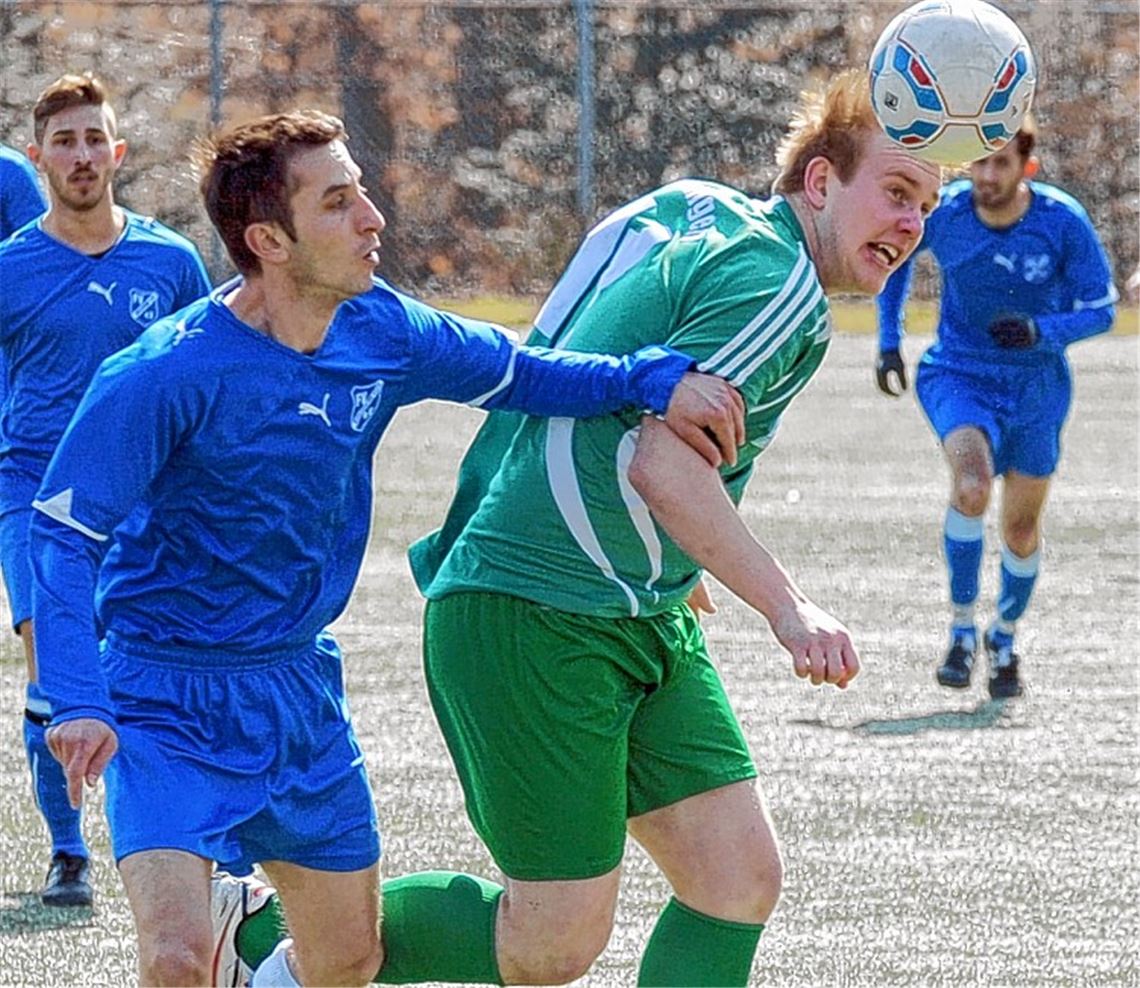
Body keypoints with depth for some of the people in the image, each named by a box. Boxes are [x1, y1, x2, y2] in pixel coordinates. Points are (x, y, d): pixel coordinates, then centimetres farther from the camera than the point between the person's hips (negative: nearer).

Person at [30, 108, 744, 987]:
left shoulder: (381, 334, -4)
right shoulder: (168, 375, -22)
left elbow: (515, 374, 12)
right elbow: (64, 530, -20)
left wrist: (656, 378, -4)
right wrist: (76, 702, -31)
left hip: (299, 684, 6)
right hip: (169, 699, -6)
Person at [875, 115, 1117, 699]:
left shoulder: (1064, 222, -18)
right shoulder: (942, 214, -14)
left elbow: (1100, 311, -10)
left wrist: (1041, 332, -29)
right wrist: (889, 340, 6)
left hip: (1036, 387, 1)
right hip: (959, 376, -1)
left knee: (1021, 529, 11)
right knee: (972, 483, -30)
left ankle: (1004, 637, 39)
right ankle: (961, 627, -17)